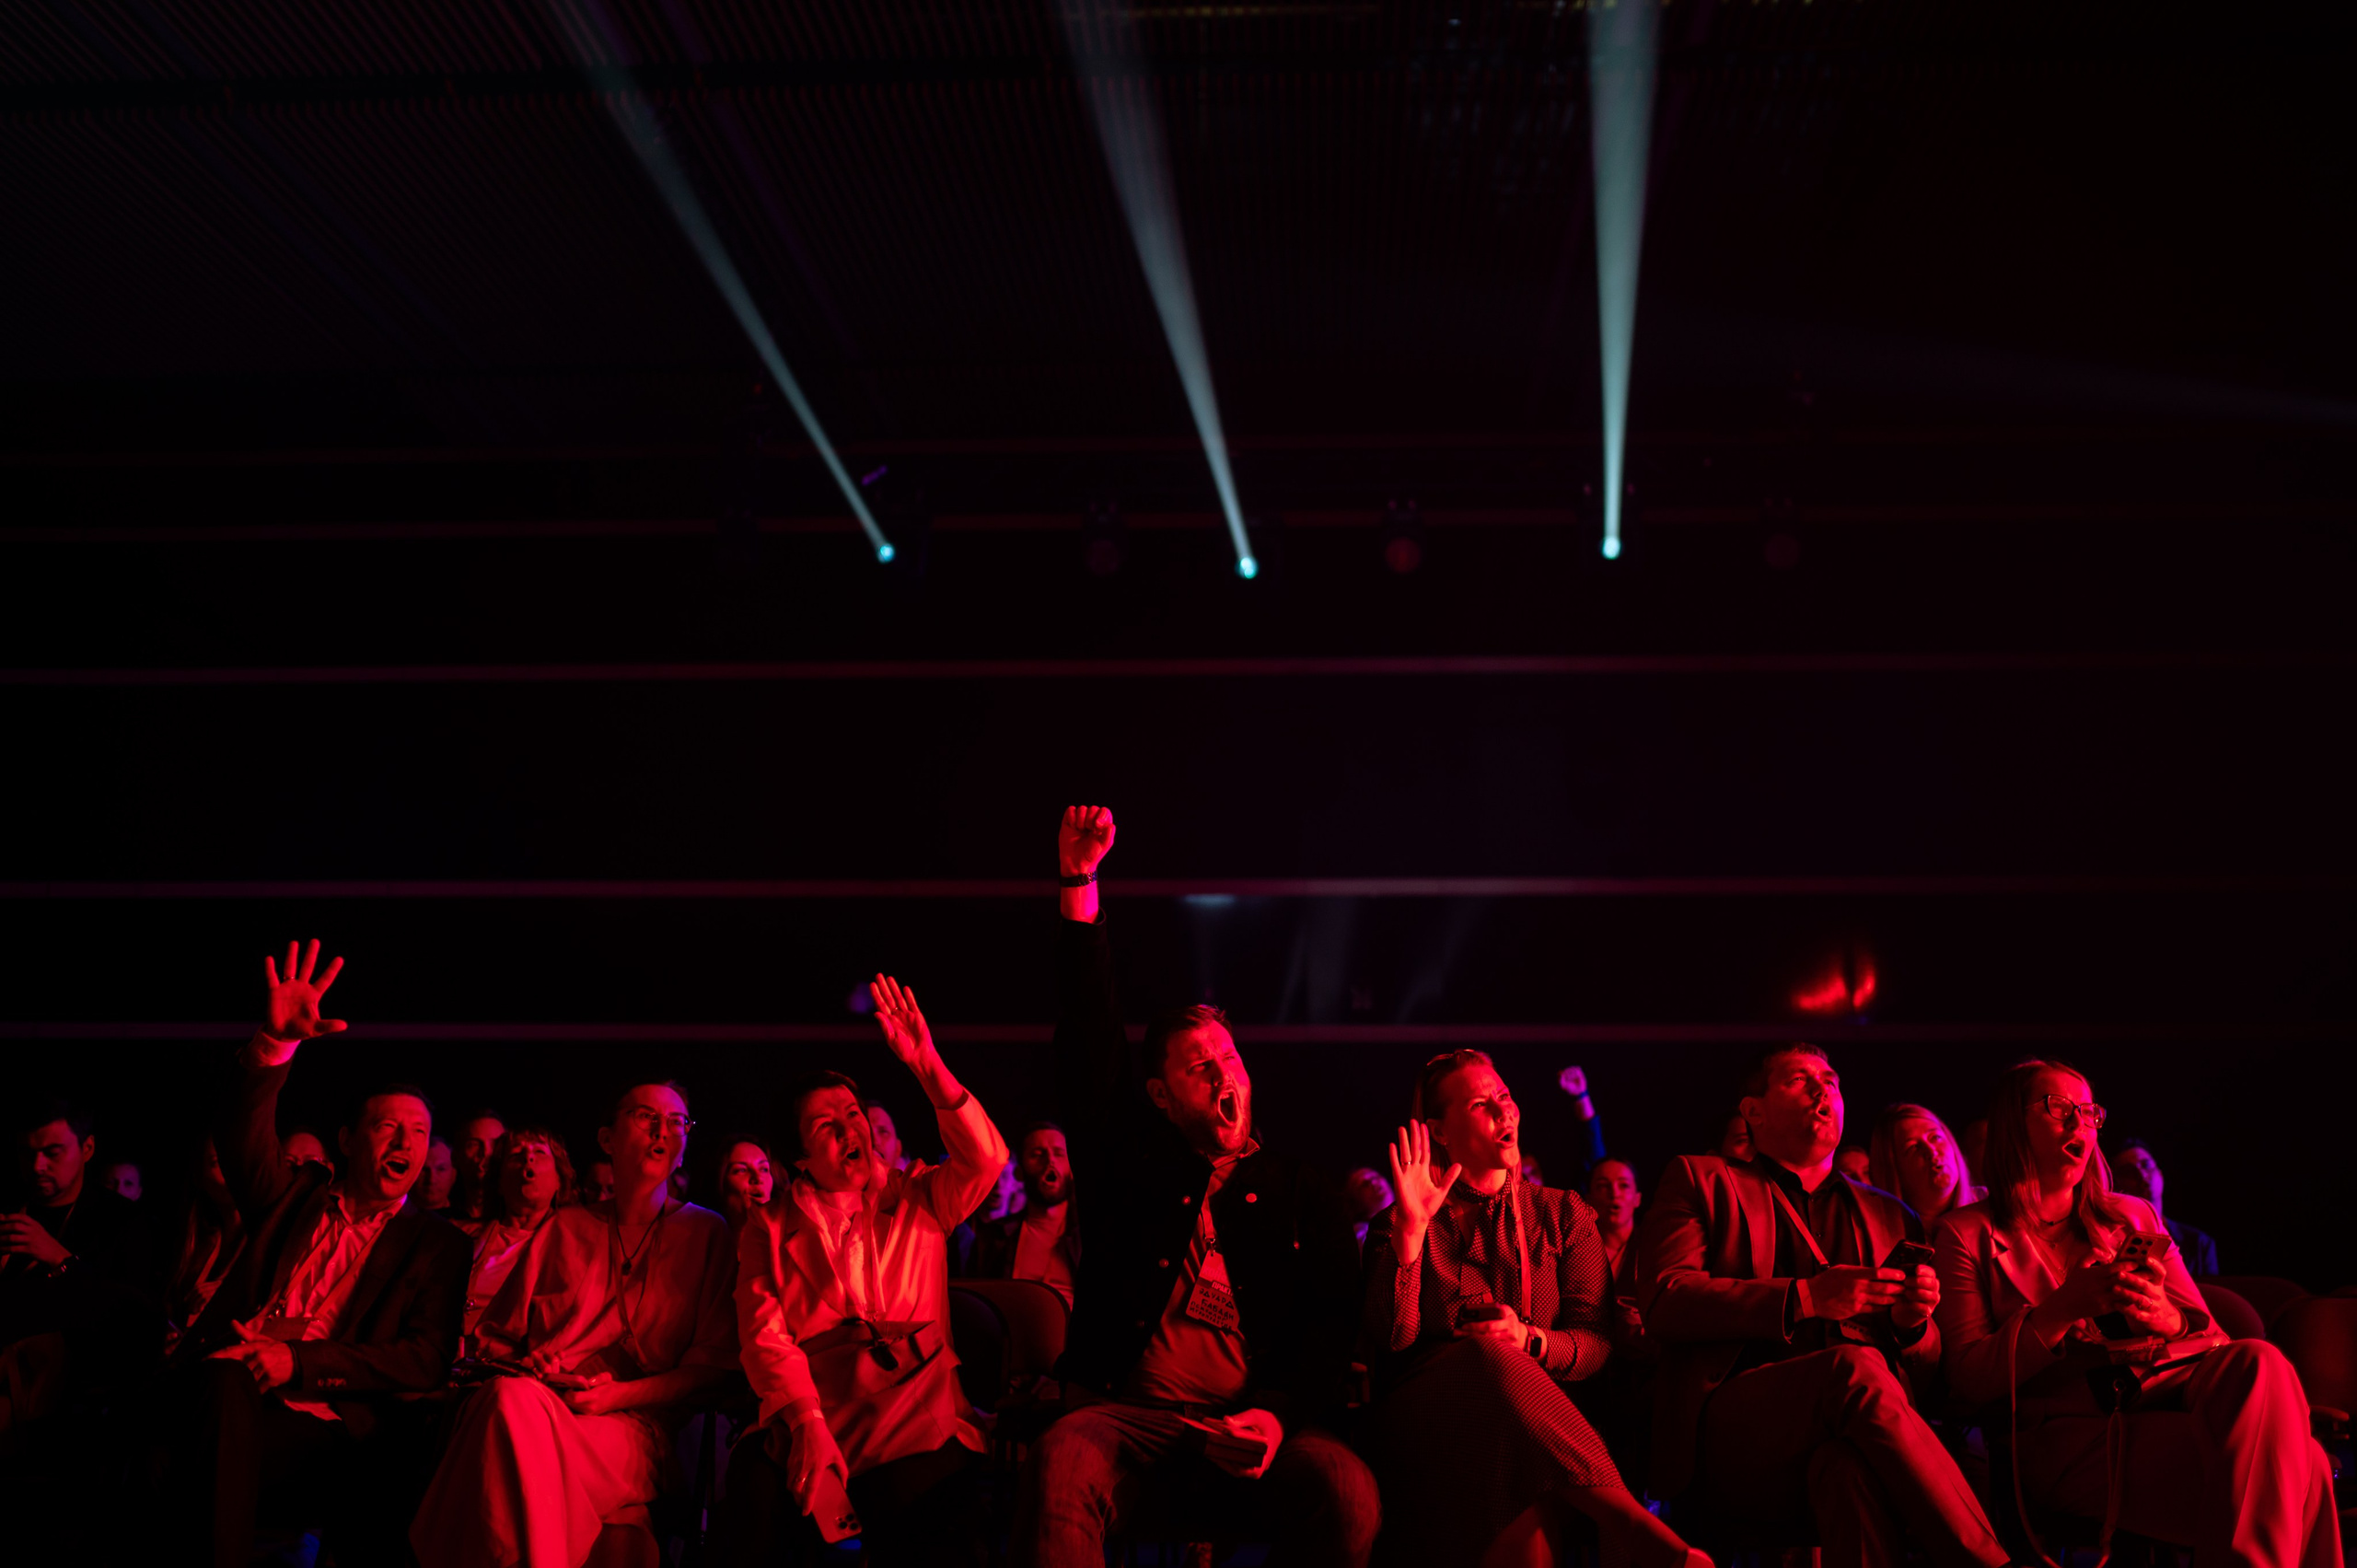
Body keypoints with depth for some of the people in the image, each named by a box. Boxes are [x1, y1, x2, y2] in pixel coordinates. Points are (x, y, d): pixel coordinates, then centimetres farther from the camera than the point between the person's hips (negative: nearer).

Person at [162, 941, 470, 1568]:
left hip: (320, 1416, -2)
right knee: (226, 1385, -34)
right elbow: (240, 1134, 2)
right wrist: (274, 1043, -17)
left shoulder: (438, 1246, 15)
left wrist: (299, 1362, -11)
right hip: (219, 1388, 2)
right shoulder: (297, 1194, 21)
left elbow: (426, 1361, 1)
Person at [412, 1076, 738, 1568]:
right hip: (538, 1402, 3)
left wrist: (620, 1393, -9)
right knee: (512, 1398, -38)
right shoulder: (564, 1227, 24)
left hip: (633, 1424, -3)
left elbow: (714, 1362, 7)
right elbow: (492, 1334, 25)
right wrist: (519, 1366, -1)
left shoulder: (707, 1233, 16)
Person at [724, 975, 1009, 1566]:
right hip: (806, 1432, 0)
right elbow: (765, 1334, 3)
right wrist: (807, 1423, -16)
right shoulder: (771, 1227, 17)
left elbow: (985, 1158, -1)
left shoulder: (917, 1201, 19)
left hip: (917, 1427, 0)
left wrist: (928, 1067, -12)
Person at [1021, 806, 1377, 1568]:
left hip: (1252, 1431, 0)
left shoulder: (1304, 1196, 17)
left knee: (1346, 1490, -32)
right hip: (1128, 1412, 0)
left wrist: (1278, 1413, -13)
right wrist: (1080, 886, 1)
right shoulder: (1134, 1163, 17)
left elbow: (1330, 1325, 8)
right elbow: (1090, 1044, 9)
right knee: (1058, 1467, -34)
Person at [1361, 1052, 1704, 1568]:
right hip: (1428, 1421, 0)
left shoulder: (1563, 1214, 20)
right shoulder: (1400, 1225, 16)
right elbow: (1389, 1341, -2)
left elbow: (1597, 1342, 9)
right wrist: (1411, 1230, -12)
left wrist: (1530, 1342, -14)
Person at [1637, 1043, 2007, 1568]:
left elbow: (1928, 1360, 24)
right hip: (1729, 1436, -2)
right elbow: (1662, 1303, -2)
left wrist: (1910, 1321, -1)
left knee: (1850, 1461, -37)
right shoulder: (1698, 1181, 16)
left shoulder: (1888, 1215, 28)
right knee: (1854, 1366, -33)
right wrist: (1804, 1298, -13)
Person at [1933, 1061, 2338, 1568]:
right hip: (2069, 1426, -5)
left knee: (2257, 1363, -34)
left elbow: (2210, 1335, 19)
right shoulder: (1967, 1234, 11)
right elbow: (1967, 1378, 0)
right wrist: (2063, 1309, -14)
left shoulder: (2132, 1216, 24)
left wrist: (2165, 1317, -7)